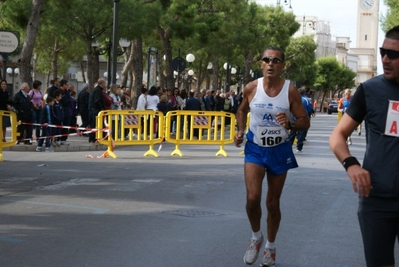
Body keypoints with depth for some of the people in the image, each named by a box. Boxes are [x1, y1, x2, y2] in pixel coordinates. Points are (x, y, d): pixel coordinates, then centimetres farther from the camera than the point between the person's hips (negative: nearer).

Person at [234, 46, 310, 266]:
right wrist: (240, 131, -3)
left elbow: (305, 122, -7)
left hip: (279, 150, 0)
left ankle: (270, 246, 32)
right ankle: (256, 237, 12)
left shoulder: (290, 91, -12)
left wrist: (290, 124, -28)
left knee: (273, 203, 10)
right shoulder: (251, 88, -8)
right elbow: (242, 110, 13)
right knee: (252, 198, -16)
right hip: (255, 149, 0)